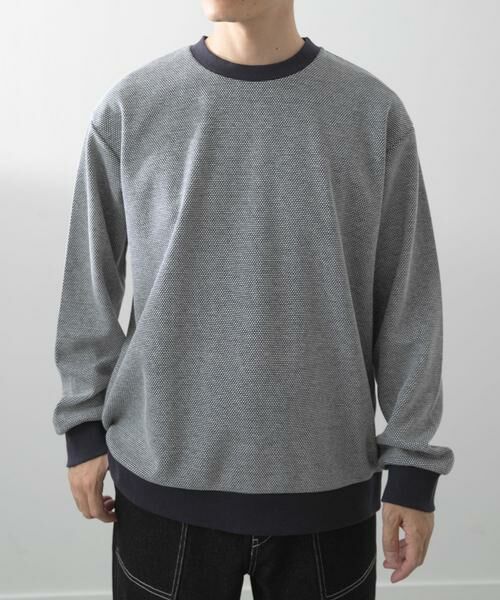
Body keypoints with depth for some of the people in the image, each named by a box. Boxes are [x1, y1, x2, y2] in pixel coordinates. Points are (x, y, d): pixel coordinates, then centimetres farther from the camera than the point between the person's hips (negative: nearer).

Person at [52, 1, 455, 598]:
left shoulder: (375, 113, -3)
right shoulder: (127, 108, -2)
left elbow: (408, 304, -1)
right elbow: (92, 286, 5)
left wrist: (412, 460, 0)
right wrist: (86, 425, 5)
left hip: (327, 479, 0)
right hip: (164, 477, 1)